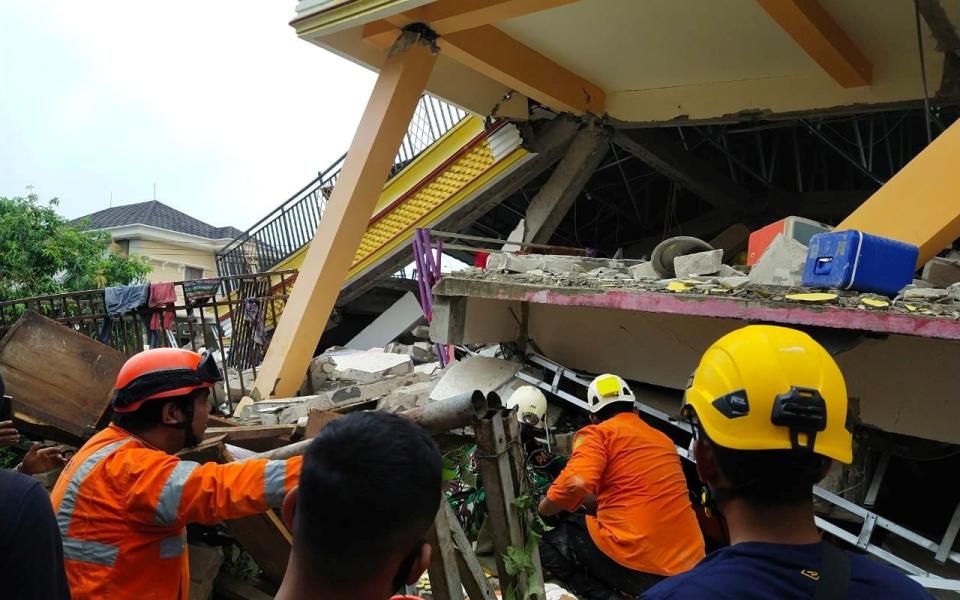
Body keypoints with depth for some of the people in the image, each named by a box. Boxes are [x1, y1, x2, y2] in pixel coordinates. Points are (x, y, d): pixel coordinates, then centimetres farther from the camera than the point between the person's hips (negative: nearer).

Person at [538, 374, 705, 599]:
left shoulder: (598, 433, -1)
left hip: (637, 565, -8)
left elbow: (575, 484, -19)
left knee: (550, 543, 14)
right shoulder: (663, 439, 20)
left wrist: (542, 509, 1)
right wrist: (596, 504, 41)